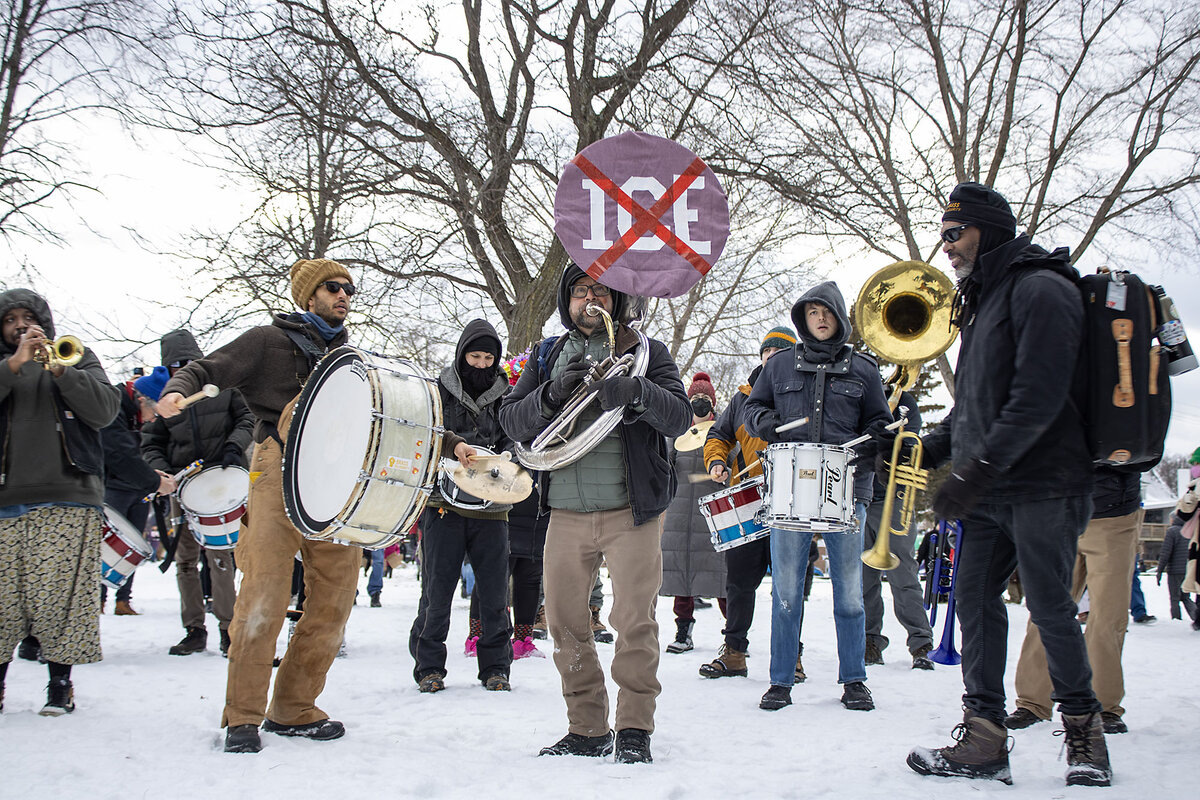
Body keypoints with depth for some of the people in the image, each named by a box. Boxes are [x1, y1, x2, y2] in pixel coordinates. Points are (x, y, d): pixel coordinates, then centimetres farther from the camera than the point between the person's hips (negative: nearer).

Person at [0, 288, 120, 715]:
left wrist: (60, 370, -10)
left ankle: (61, 684, 7)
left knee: (62, 595, -4)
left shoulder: (76, 357, 15)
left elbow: (106, 410, 0)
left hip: (68, 502, -1)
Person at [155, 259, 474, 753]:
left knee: (334, 599, 2)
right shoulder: (271, 342, 9)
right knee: (264, 595, -12)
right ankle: (243, 716, -3)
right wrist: (177, 392, -18)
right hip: (280, 477, -5)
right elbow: (206, 370, 5)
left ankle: (293, 709, 14)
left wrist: (450, 443, 17)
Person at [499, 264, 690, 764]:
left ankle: (634, 729, 7)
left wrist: (640, 393, -26)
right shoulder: (547, 358, 14)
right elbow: (512, 421, 4)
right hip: (566, 512, 3)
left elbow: (679, 418, -6)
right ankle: (587, 730, 17)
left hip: (631, 510, -3)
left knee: (634, 622, -6)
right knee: (565, 624, 6)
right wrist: (552, 395, -15)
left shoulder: (645, 352, 6)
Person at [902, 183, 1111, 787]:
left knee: (1049, 606, -3)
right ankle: (984, 739, 6)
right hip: (988, 492, 9)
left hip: (1043, 483, -9)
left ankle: (1083, 726, 13)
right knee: (975, 599, 3)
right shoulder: (981, 302, 21)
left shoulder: (1040, 290, -9)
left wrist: (978, 468, -23)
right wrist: (930, 448, 14)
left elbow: (1039, 394, -20)